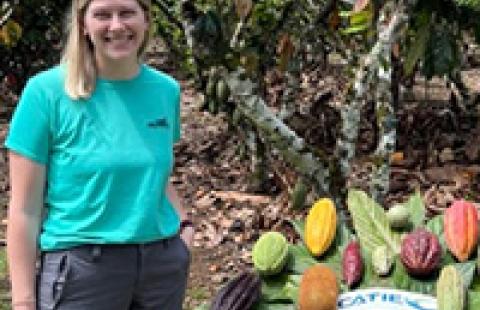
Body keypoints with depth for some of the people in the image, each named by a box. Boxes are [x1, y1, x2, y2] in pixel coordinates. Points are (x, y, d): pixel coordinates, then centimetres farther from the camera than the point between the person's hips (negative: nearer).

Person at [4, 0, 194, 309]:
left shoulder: (166, 89, 3)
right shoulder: (47, 91, -10)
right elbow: (25, 209, -9)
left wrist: (185, 223, 2)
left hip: (163, 261, 4)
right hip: (80, 266, -4)